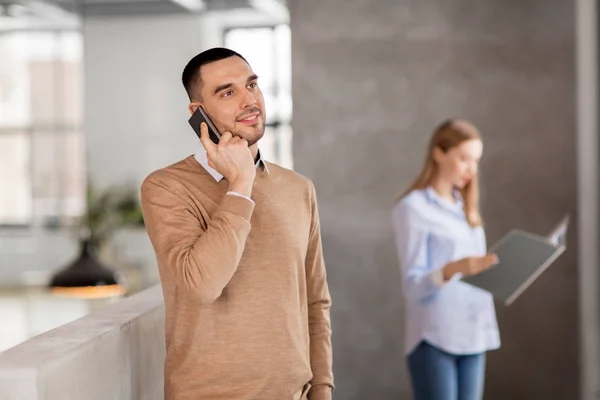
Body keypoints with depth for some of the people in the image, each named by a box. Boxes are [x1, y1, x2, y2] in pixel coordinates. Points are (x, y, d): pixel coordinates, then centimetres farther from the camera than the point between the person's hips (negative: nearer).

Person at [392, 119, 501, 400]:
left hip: (472, 335, 7)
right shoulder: (413, 208, -5)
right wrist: (453, 269, -29)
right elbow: (412, 284, -12)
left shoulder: (464, 208, 18)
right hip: (434, 337, -7)